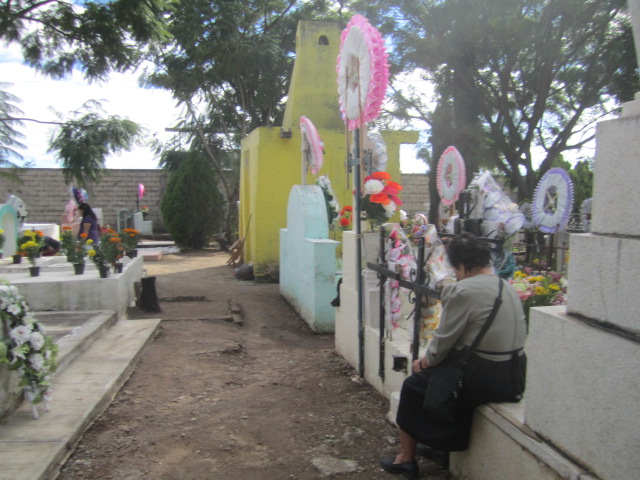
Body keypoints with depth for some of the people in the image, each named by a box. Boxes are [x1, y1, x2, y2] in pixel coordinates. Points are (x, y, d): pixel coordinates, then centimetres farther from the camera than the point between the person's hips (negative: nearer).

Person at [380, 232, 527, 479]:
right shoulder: (508, 287, 8)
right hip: (513, 375, 9)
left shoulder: (462, 291, -18)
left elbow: (445, 338, -12)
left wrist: (427, 361, 8)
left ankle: (406, 459, 27)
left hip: (484, 378, -8)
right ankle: (441, 447, 41)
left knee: (413, 385, 13)